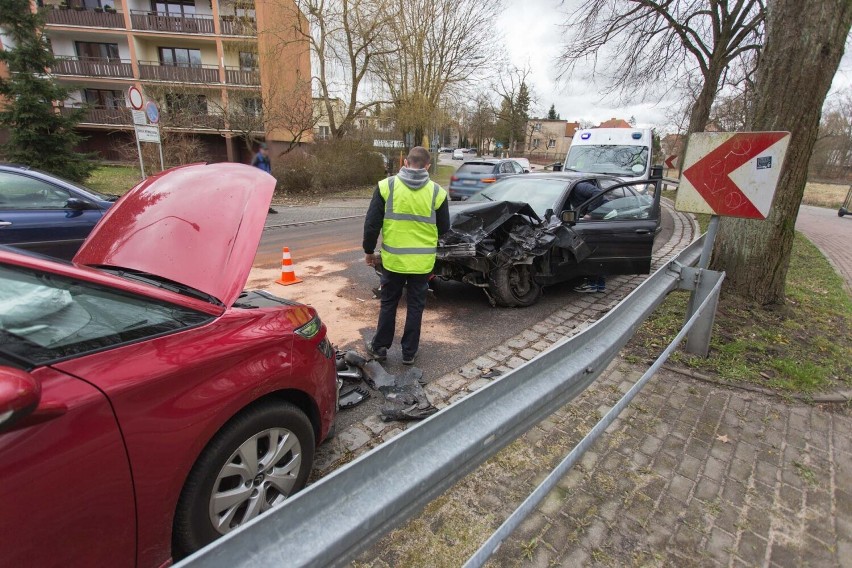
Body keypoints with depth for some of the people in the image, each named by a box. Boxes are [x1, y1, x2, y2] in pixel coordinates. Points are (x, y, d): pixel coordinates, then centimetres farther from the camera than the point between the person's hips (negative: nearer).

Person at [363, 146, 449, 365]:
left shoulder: (387, 186, -6)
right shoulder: (437, 192, -4)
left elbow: (372, 223, -5)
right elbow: (444, 228, 5)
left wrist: (369, 251, 8)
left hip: (393, 258, 0)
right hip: (423, 261, 0)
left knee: (388, 303, 17)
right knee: (416, 306, 14)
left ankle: (379, 347, 28)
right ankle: (409, 352, 23)